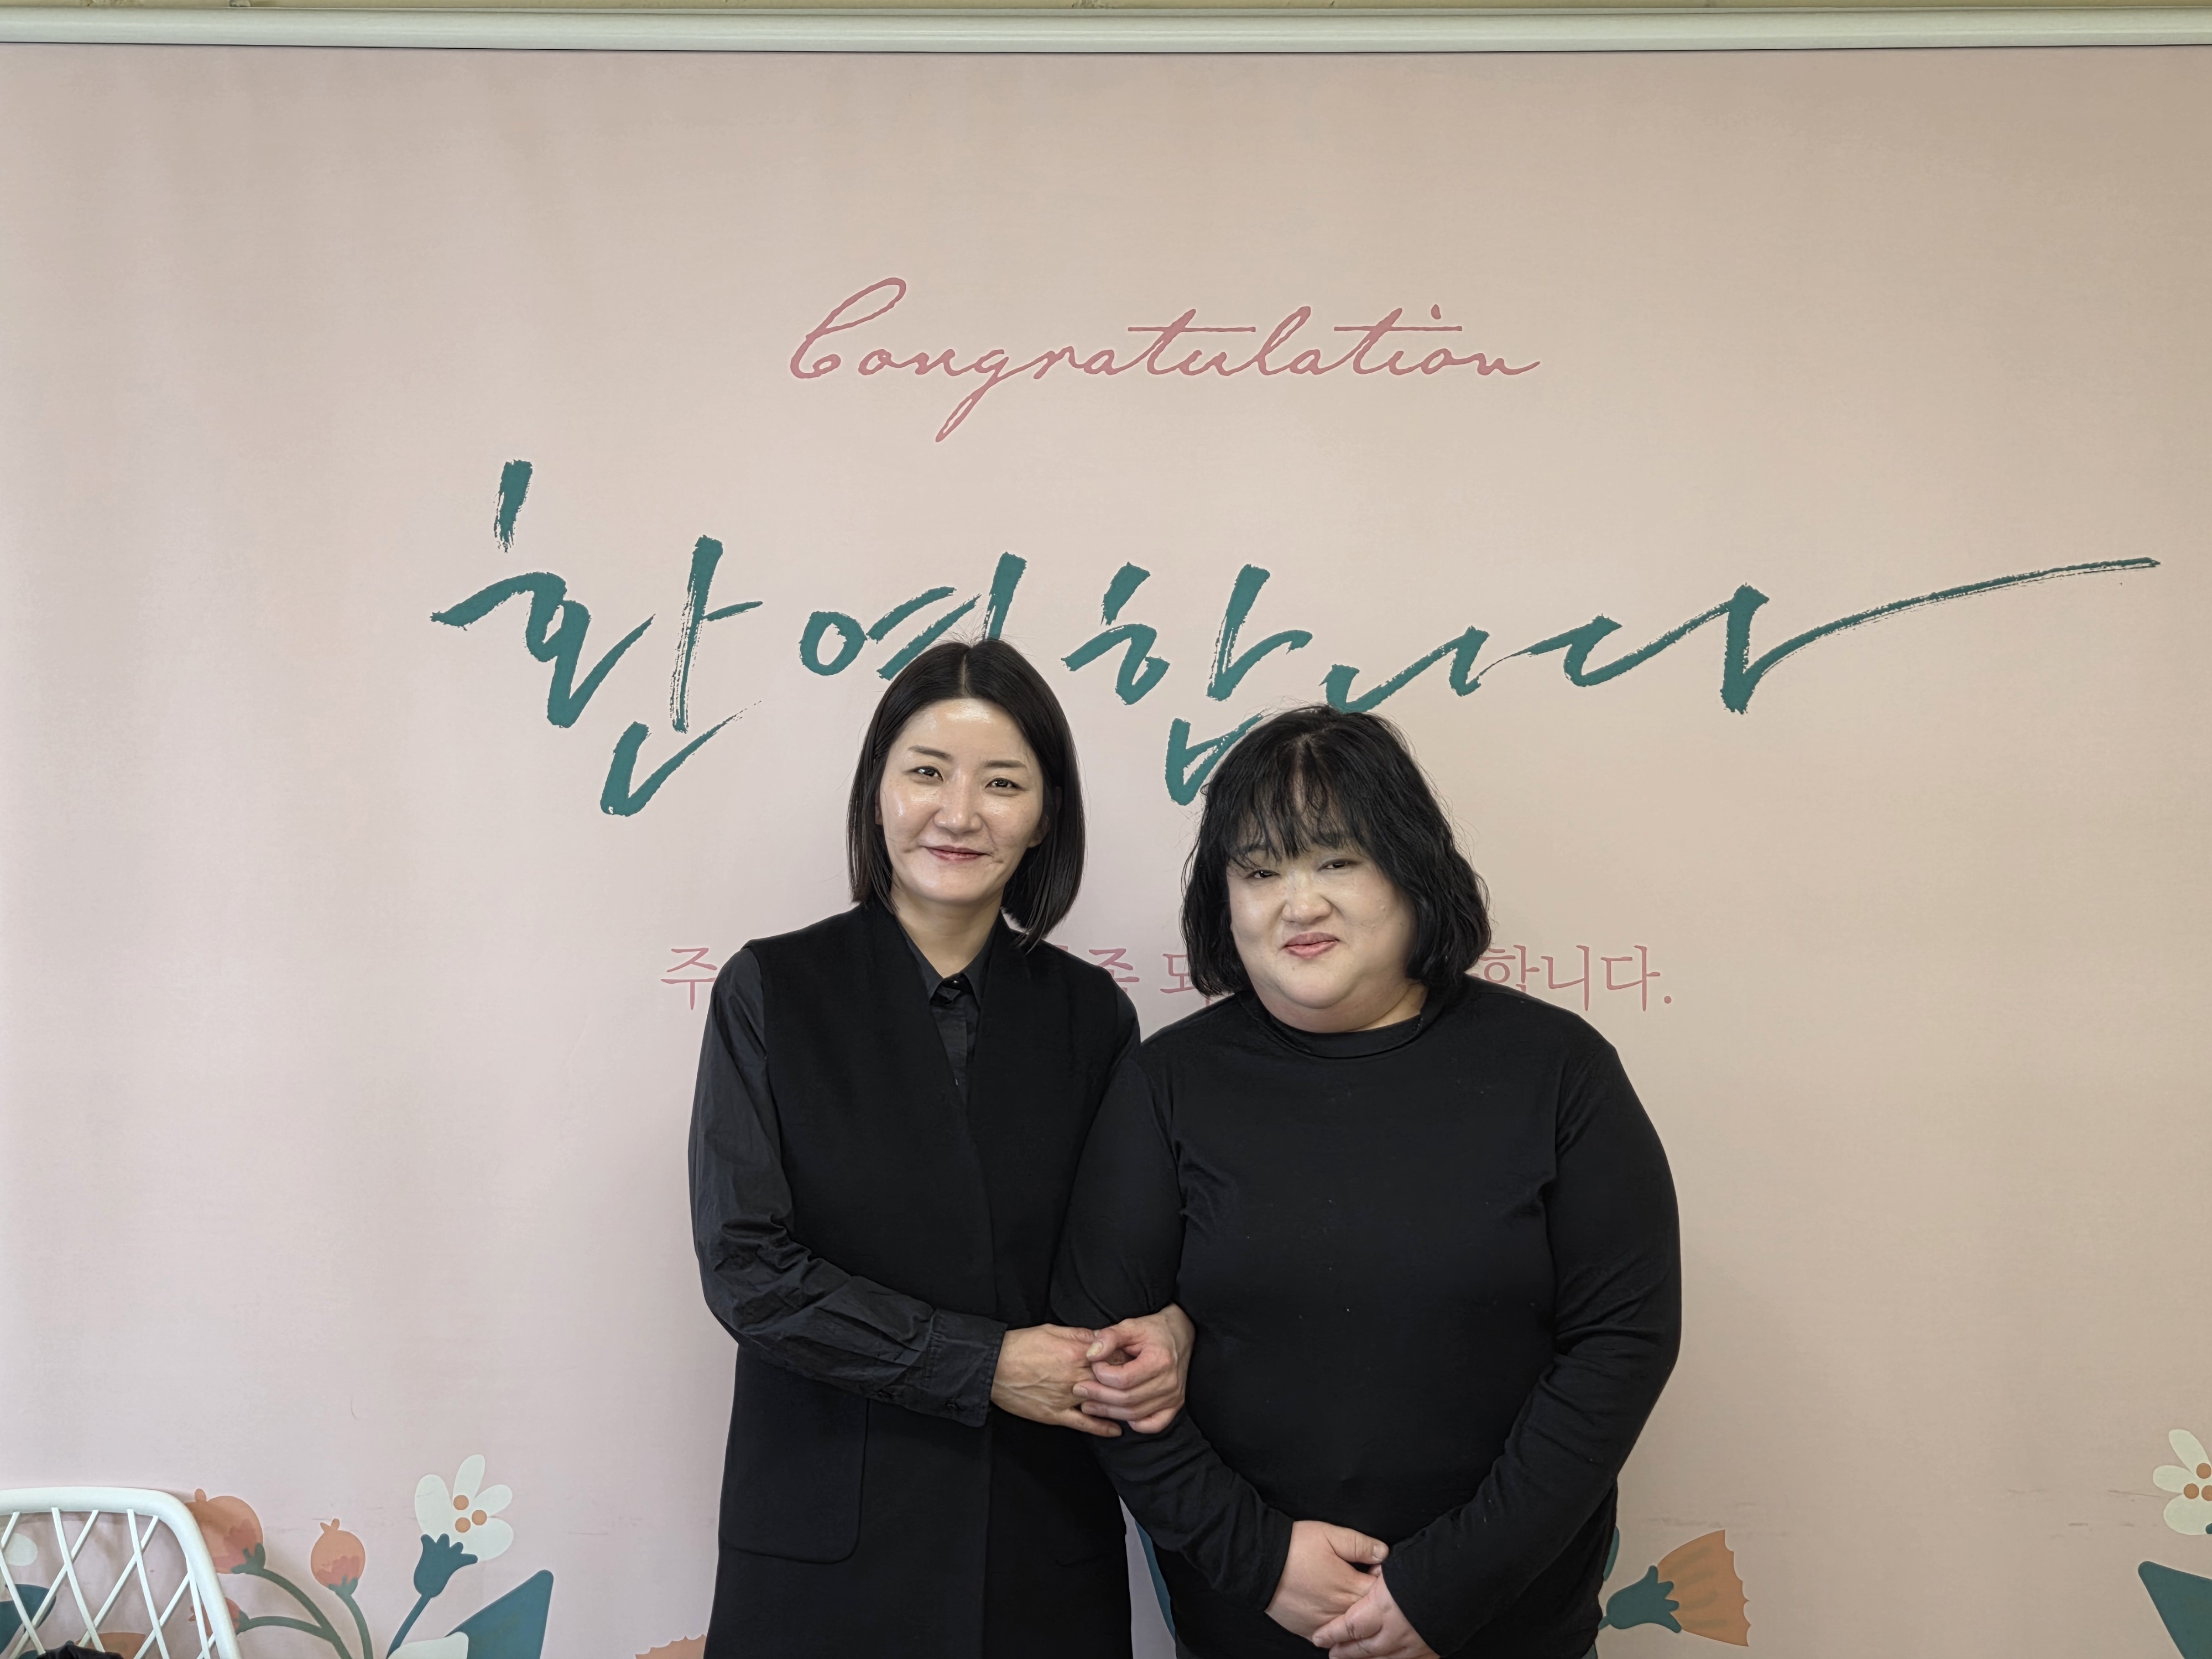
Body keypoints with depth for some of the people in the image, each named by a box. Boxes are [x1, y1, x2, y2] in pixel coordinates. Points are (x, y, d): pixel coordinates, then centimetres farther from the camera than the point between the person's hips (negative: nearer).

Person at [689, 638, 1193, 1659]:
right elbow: (745, 1264, -11)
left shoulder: (1088, 1011, 2)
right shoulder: (772, 990, -5)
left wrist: (1170, 1327, -13)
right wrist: (984, 1364, -16)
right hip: (827, 1538, -2)